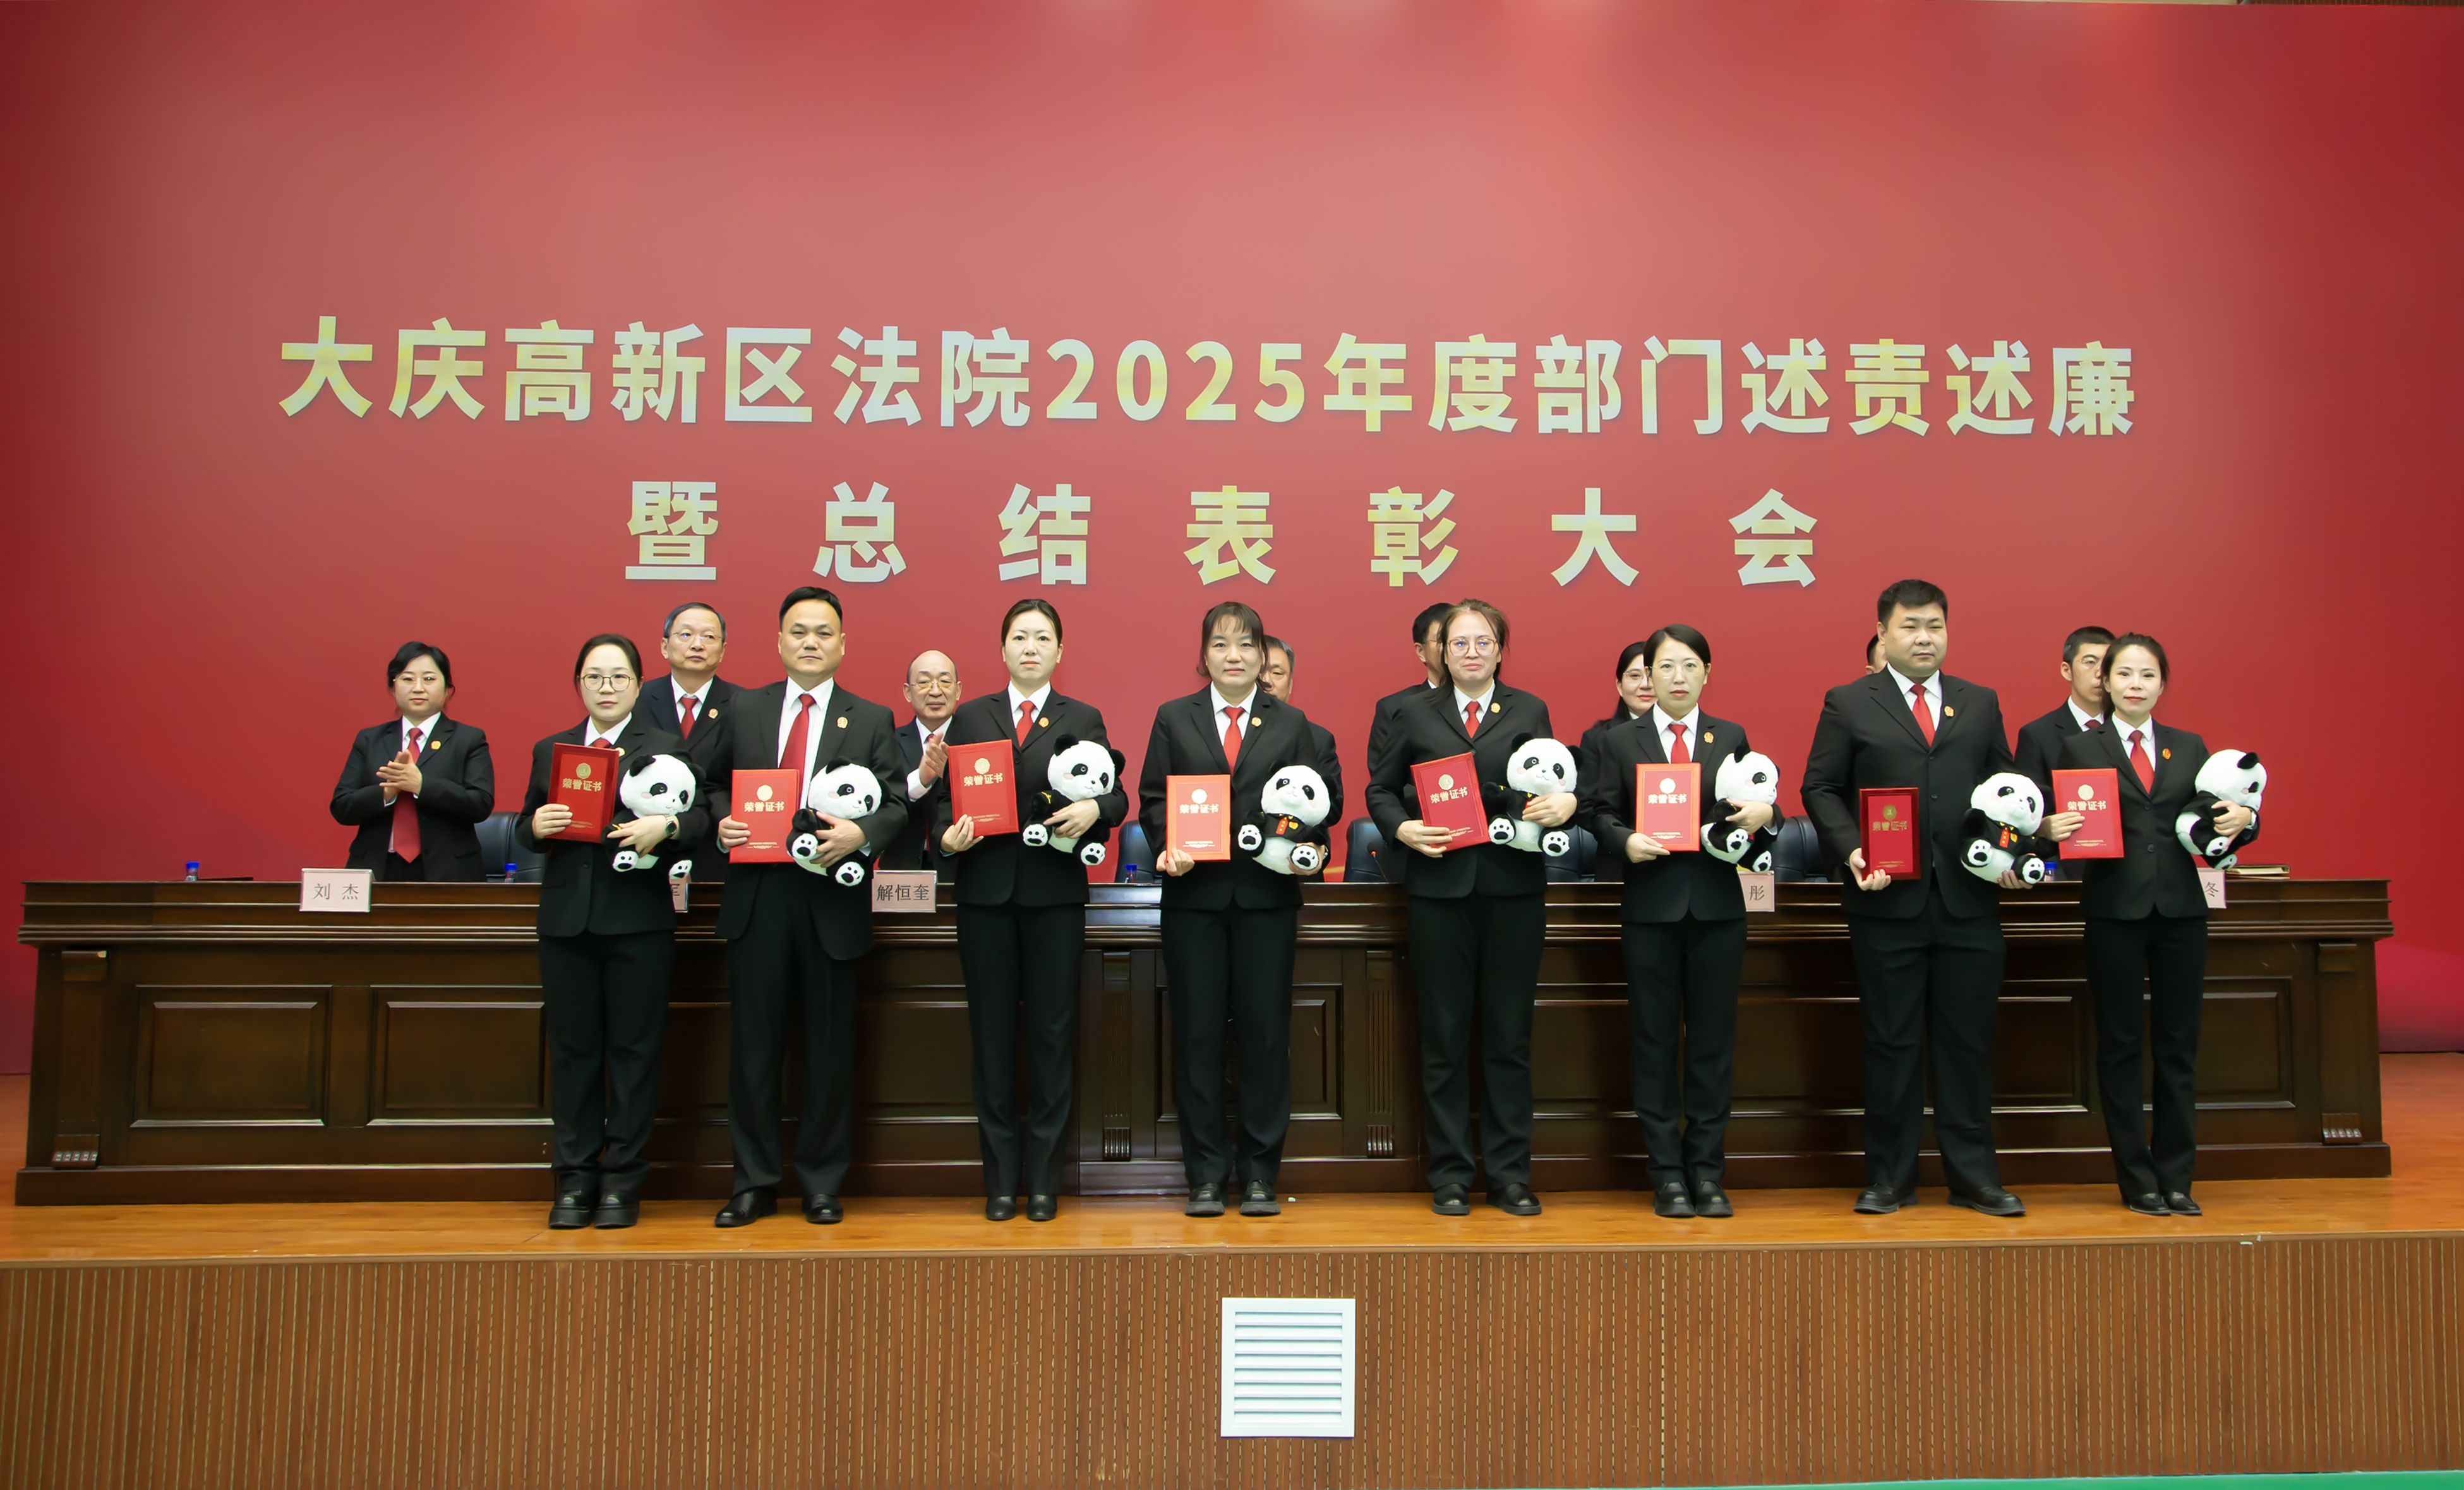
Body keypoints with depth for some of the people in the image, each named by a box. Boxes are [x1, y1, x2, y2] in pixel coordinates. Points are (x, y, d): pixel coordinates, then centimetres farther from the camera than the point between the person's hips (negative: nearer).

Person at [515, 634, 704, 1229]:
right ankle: (576, 1179, 16)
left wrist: (666, 826, -25)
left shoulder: (667, 748, 5)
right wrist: (536, 826, -10)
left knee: (634, 1048, 2)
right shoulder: (550, 750, 15)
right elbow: (525, 829, 12)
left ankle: (623, 1180, 11)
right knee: (573, 1047, 7)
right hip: (567, 918, 3)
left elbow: (699, 816, -5)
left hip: (639, 918, -3)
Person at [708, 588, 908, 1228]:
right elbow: (718, 785, 12)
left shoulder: (872, 719, 7)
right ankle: (754, 1182, 18)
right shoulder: (744, 708, 12)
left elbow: (896, 803, 1)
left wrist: (860, 833, -17)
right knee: (753, 1043, 6)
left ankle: (822, 1183, 18)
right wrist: (722, 822, -8)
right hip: (757, 894, 1)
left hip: (832, 898, -1)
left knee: (831, 1049, 5)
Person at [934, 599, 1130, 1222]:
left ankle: (1044, 1178, 12)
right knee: (993, 1030, 4)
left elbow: (1117, 797, 4)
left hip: (1055, 890, -1)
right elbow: (945, 795, 6)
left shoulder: (1084, 719, 9)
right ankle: (1001, 1178, 14)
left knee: (1052, 1030, 2)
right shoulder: (970, 717, 11)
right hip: (985, 889, 1)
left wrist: (1093, 809, -17)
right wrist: (947, 834, -13)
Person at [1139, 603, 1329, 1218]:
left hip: (1267, 895, 0)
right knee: (1197, 1033, 3)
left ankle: (1259, 1173, 13)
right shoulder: (1173, 719, 11)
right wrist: (1167, 849, -11)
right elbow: (1152, 799, 6)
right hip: (1193, 895, 0)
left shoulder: (1292, 725, 11)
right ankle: (1206, 1173, 13)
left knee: (1266, 1033, 2)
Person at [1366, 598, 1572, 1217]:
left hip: (1514, 888, 1)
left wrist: (1565, 804, -15)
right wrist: (1402, 828, -9)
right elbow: (1380, 788, 10)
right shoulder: (1414, 715, 10)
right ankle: (1449, 1177, 14)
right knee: (1444, 1036, 5)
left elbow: (1555, 785, 7)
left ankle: (1511, 1175, 15)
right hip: (1438, 888, 0)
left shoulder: (1530, 711, 11)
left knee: (1509, 1036, 5)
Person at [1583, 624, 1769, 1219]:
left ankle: (1707, 1171, 15)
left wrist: (1763, 813, -14)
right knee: (1655, 1041, 4)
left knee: (1713, 1041, 5)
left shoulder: (1732, 738, 10)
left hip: (1718, 906, 1)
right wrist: (1626, 841, -17)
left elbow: (1751, 809, 8)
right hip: (1650, 906, -1)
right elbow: (1601, 815, 3)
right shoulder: (1619, 741, 6)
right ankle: (1667, 1174, 13)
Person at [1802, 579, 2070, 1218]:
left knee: (1969, 1041, 7)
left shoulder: (1981, 704, 14)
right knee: (1890, 1043, 5)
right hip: (1887, 901, -2)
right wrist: (1850, 851, -13)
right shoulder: (1848, 704, 5)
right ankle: (1889, 1178, 16)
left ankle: (1974, 1176, 18)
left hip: (1969, 901, 3)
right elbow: (1820, 789, 1)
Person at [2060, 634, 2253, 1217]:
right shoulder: (2079, 748, 4)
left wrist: (2241, 819, -12)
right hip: (2115, 910, -3)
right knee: (2120, 1044, 3)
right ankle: (2137, 1179, 12)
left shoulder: (2190, 748, 12)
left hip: (2181, 908, 3)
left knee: (2179, 1044, 6)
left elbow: (2210, 822, 9)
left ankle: (2176, 1178, 15)